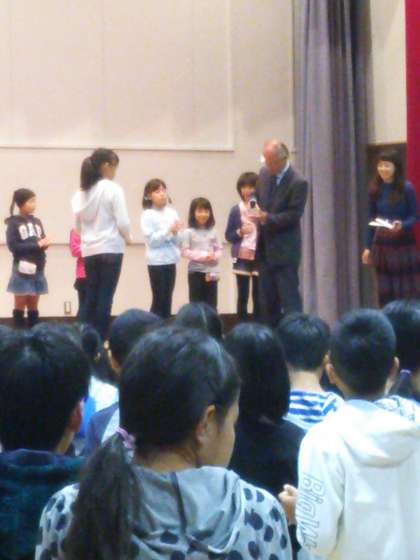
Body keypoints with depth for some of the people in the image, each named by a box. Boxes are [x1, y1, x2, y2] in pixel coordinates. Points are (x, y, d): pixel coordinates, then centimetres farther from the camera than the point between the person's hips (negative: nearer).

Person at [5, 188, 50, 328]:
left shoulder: (37, 222, 13)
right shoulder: (13, 223, -5)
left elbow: (42, 244, 13)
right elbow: (13, 246, -13)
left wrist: (45, 243, -11)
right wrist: (36, 245, -17)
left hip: (37, 269, 5)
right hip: (23, 270, -5)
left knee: (33, 308, 9)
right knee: (20, 307, -2)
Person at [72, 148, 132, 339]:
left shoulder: (81, 192, 8)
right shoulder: (113, 189, -9)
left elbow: (77, 225, 11)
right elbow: (122, 221, -11)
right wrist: (127, 237, 7)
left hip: (89, 250, 6)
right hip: (110, 249, -6)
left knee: (91, 297, 10)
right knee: (105, 297, -2)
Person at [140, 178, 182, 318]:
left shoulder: (172, 213, 8)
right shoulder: (147, 215, -6)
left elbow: (177, 241, 9)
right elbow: (152, 240, -14)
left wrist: (176, 232, -12)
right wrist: (169, 231, -19)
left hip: (170, 261, 5)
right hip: (156, 262, -5)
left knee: (167, 300, 9)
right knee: (158, 300, -3)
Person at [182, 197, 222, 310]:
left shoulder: (212, 231, 6)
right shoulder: (189, 232, -6)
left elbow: (219, 249, 9)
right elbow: (185, 252, -10)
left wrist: (214, 256, -14)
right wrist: (202, 256, -18)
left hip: (211, 272, 3)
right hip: (196, 272, -3)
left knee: (211, 304, 7)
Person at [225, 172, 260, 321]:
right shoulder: (236, 210, 3)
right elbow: (228, 236, 7)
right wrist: (240, 232, -12)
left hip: (259, 257, 0)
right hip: (242, 257, 0)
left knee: (258, 296, 3)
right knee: (242, 296, 2)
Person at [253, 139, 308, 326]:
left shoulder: (298, 182, -15)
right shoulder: (264, 173, 6)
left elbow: (293, 215, -17)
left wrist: (267, 218, -24)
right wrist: (257, 210, -2)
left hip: (285, 250, -7)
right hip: (265, 247, 7)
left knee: (289, 298, -4)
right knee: (267, 298, 12)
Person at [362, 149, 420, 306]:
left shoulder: (407, 188, -8)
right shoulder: (375, 190, 3)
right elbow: (371, 219, 9)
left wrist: (402, 225, -25)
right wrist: (368, 247, 6)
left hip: (404, 245, -3)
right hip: (382, 245, 4)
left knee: (407, 289, -1)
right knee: (385, 291, 5)